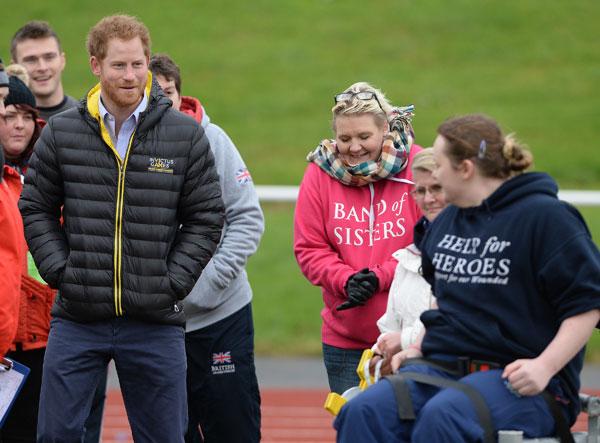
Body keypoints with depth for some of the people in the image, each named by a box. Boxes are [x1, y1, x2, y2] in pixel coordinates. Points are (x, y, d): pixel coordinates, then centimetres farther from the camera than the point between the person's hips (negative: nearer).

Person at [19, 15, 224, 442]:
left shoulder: (186, 134, 0)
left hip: (156, 324, 0)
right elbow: (36, 208, 10)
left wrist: (173, 282, -5)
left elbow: (206, 218, 5)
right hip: (76, 322, 0)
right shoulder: (61, 132, 2)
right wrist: (59, 271, -2)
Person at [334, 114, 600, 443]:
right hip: (443, 366, 7)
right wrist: (419, 348, 16)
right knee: (365, 412, -22)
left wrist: (544, 366, -19)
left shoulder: (543, 216, -6)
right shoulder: (446, 222, 17)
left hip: (515, 378, -6)